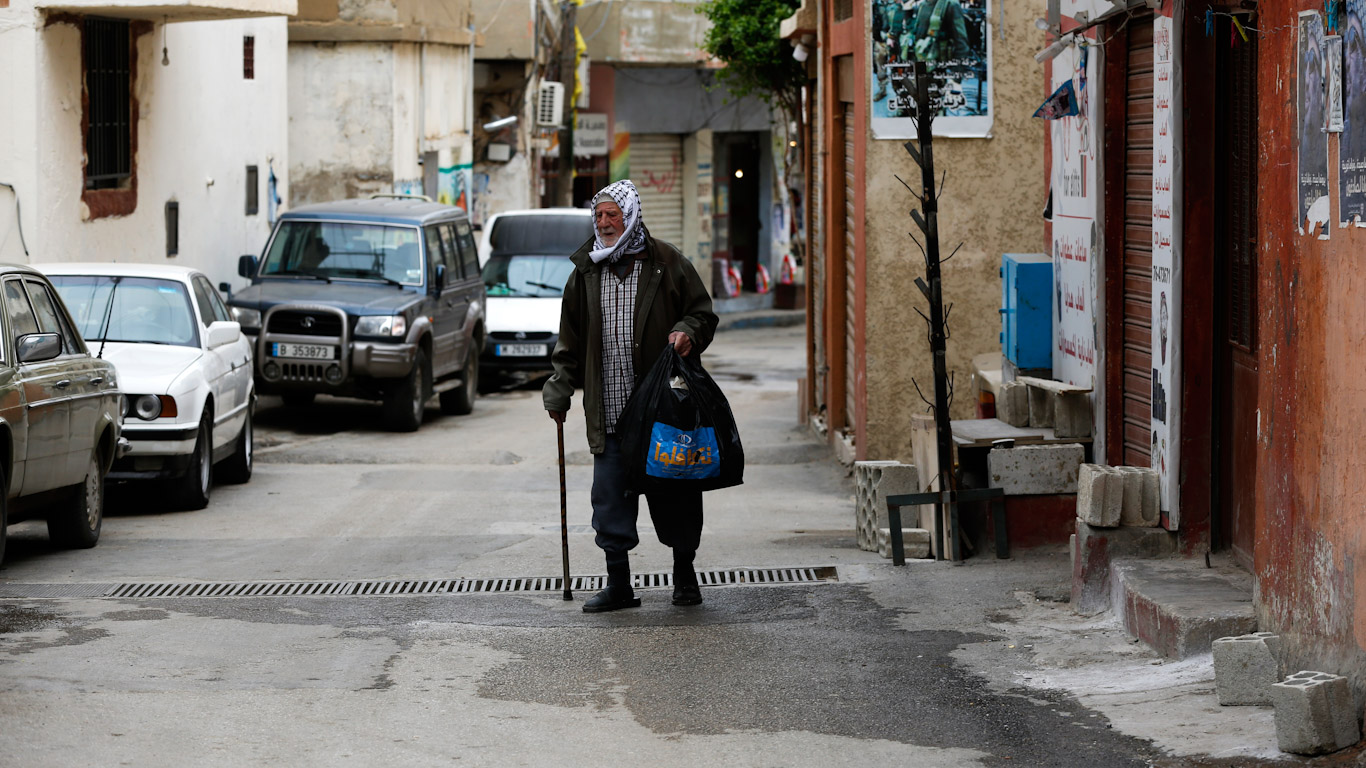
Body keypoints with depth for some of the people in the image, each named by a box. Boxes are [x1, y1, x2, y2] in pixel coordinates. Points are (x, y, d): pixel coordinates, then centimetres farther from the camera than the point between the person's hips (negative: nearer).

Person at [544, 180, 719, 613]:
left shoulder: (666, 264, 1)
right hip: (610, 413, 2)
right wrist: (559, 393, 10)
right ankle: (618, 585, 8)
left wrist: (688, 332, -15)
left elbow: (702, 312, 7)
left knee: (676, 496, 5)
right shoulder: (585, 272, 10)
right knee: (610, 497, 0)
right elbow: (570, 342, 15)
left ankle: (685, 576, 21)